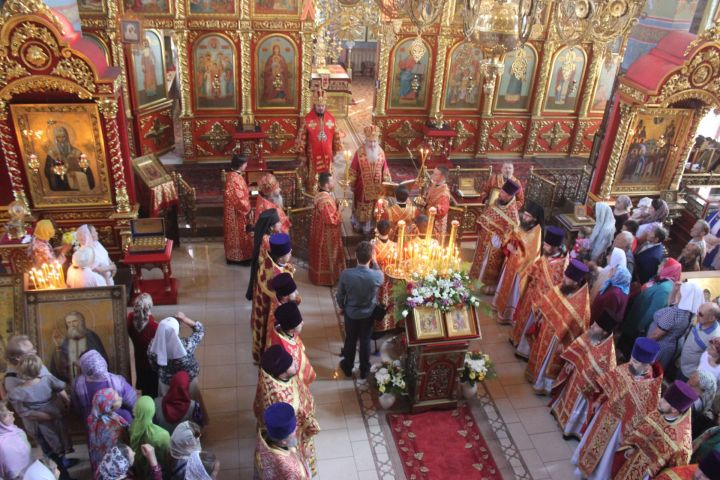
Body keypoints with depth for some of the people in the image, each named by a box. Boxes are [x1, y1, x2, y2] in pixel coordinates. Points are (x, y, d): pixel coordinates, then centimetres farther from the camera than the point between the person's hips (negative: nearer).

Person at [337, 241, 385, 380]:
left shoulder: (346, 274, -28)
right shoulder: (376, 276, -29)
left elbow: (340, 295, -11)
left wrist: (341, 307, 9)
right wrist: (374, 262, 2)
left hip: (351, 313, 0)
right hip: (368, 315, 0)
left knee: (350, 340, 23)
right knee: (365, 342, 21)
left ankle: (348, 368, 44)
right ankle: (364, 371, 40)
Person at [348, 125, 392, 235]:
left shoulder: (381, 152, -7)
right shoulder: (359, 152, -18)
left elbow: (384, 169, 3)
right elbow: (353, 169, -10)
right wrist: (351, 183, -5)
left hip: (376, 187, 3)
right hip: (362, 186, -3)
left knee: (374, 206, 15)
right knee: (362, 206, 13)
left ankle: (371, 226, 31)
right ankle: (358, 225, 32)